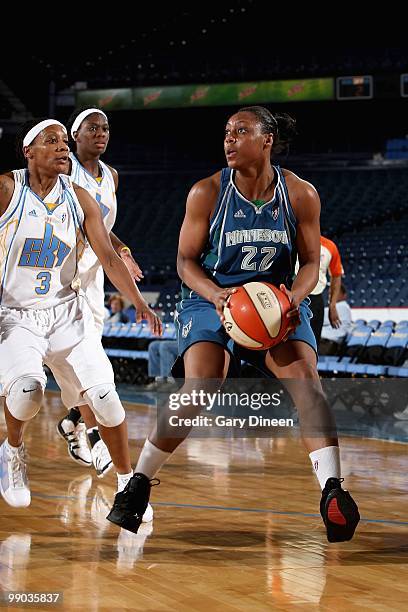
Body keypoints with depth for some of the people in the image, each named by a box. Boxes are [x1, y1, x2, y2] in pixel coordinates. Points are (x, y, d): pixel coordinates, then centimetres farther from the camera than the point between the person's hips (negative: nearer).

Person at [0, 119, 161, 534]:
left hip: (67, 311, 3)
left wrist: (139, 303, -11)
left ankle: (127, 484, 11)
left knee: (104, 397, -8)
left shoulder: (78, 198, 2)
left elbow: (107, 256, 1)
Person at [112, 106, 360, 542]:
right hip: (211, 297, -1)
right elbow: (186, 261, -5)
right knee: (198, 392, -20)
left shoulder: (301, 195, -9)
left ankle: (332, 491, -26)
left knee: (305, 379, -22)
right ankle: (139, 483, -2)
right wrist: (215, 294, -24)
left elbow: (311, 262, 0)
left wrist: (293, 298, -21)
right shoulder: (206, 193, -11)